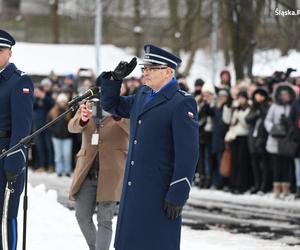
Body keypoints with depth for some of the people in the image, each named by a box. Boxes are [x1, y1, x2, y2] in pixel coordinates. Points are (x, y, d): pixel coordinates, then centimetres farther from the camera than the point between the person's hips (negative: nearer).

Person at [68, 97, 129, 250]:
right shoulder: (86, 108, 10)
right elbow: (72, 127, -7)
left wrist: (117, 115, -36)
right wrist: (82, 119, -31)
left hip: (111, 173, -4)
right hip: (87, 172, 4)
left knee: (104, 220, -7)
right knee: (82, 216, 6)